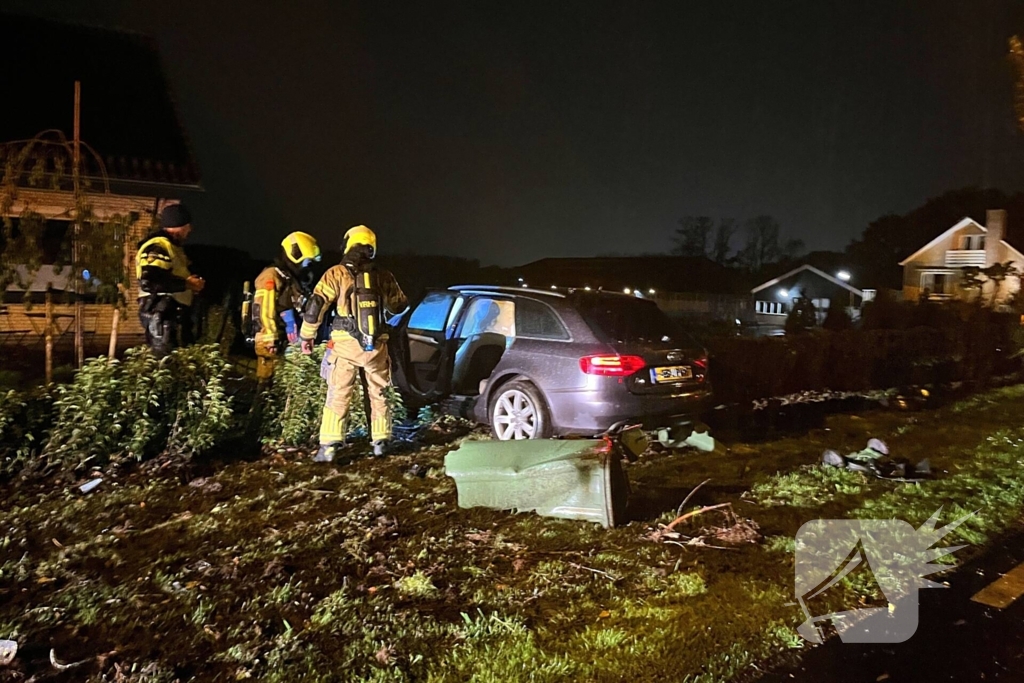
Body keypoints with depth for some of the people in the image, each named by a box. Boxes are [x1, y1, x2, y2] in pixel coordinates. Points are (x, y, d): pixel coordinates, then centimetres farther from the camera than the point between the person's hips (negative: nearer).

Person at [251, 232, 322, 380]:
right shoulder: (272, 276, -11)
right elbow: (263, 310, -17)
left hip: (287, 343, 9)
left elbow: (301, 311, 22)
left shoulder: (294, 279, 18)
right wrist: (271, 341, -19)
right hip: (271, 344, -9)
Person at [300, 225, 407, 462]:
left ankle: (329, 446, -2)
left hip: (345, 345, -2)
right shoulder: (383, 276, 5)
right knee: (378, 394, 15)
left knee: (338, 395, 2)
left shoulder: (336, 274, -3)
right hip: (376, 345, 2)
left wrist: (306, 336, 6)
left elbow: (315, 306, -5)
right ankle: (380, 442, 21)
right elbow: (399, 305, 18)